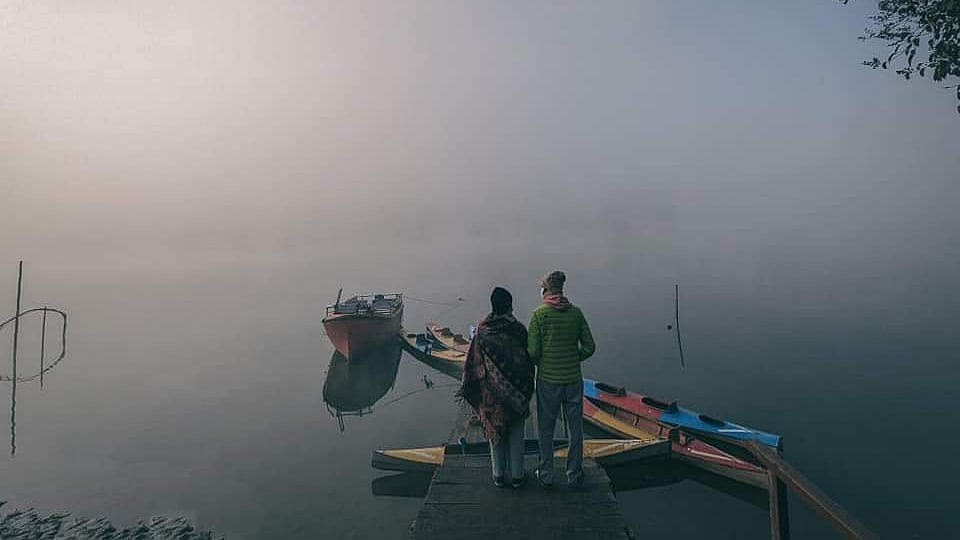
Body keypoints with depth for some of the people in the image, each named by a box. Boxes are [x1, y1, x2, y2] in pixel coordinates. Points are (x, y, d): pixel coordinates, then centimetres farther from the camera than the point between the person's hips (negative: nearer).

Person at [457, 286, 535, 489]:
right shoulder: (518, 328, -12)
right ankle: (517, 475, 21)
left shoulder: (483, 329, -8)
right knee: (516, 431, 12)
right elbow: (528, 359, -6)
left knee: (494, 427, 14)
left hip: (491, 389, 1)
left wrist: (467, 388, 6)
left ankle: (498, 474, 23)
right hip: (516, 388, -1)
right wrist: (527, 388, 6)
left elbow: (474, 361, -4)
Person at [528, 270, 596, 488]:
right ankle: (575, 475, 27)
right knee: (575, 429, 15)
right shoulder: (575, 312, -2)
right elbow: (589, 347, 0)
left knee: (546, 429, 13)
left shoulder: (539, 314, -12)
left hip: (548, 380, -2)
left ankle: (546, 475, 26)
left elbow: (533, 352, -14)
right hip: (573, 380, 3)